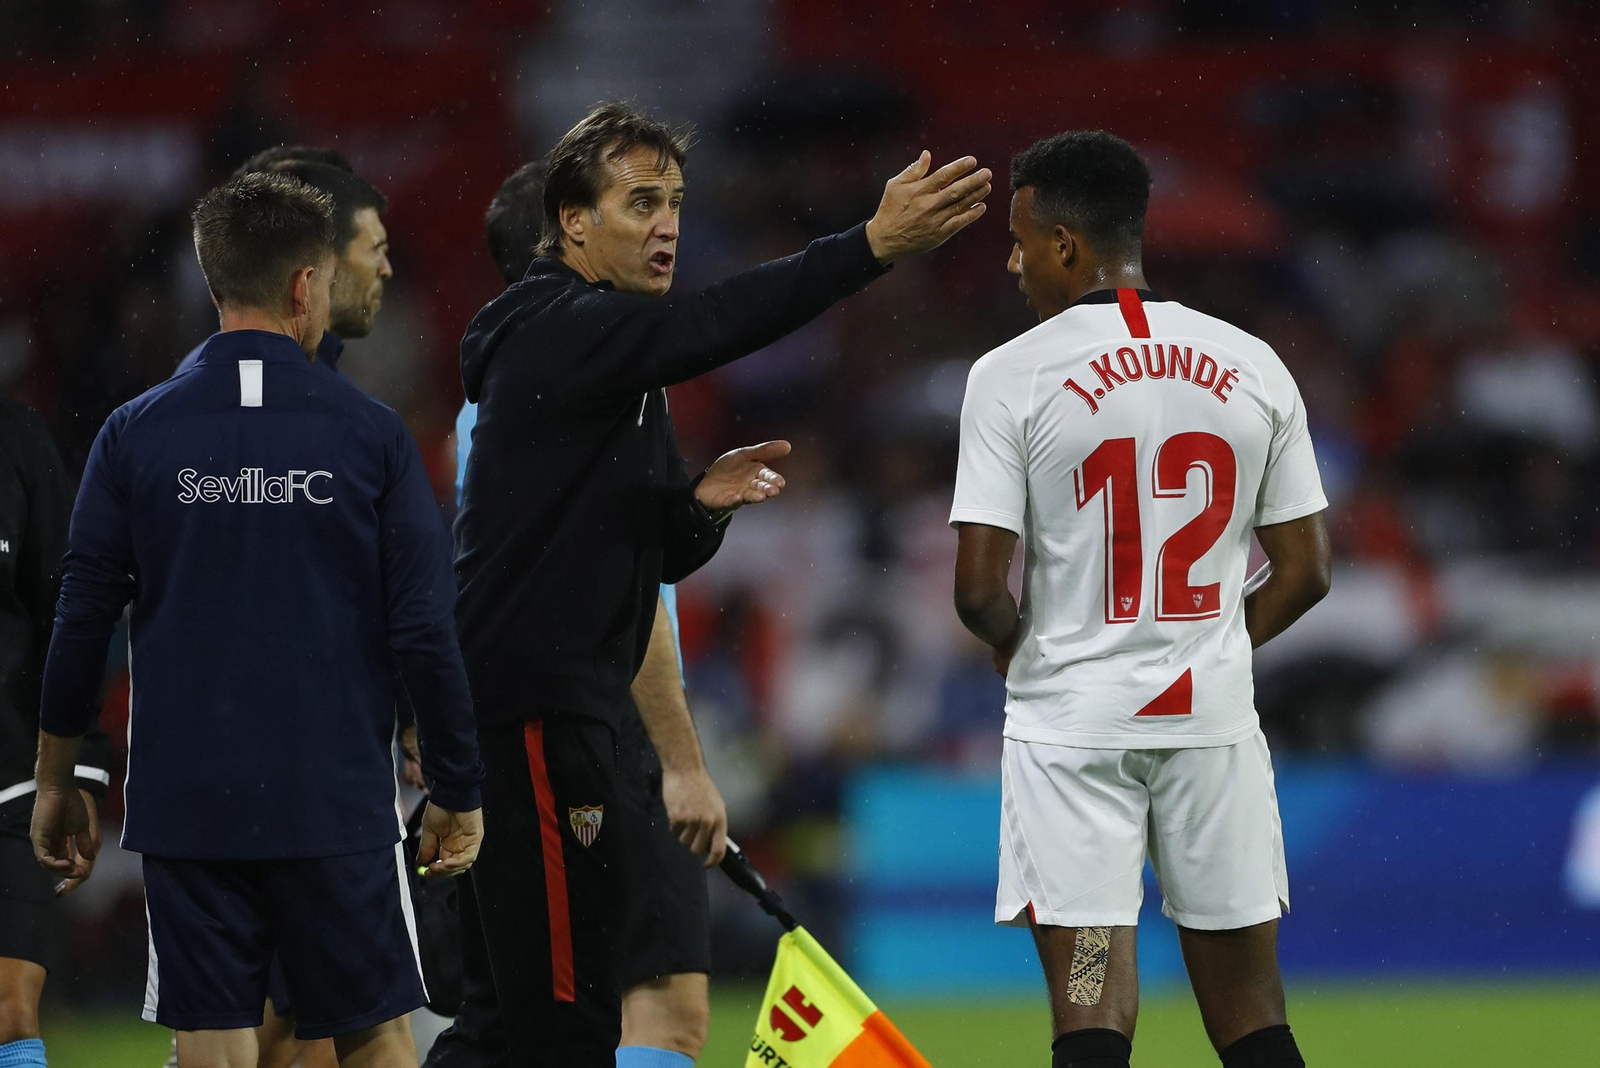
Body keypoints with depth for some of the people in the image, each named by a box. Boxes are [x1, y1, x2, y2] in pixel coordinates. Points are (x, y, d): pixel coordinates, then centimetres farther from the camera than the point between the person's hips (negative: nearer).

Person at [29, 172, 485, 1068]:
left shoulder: (136, 434, -1)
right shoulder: (370, 433, -4)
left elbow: (83, 620, 1)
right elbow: (423, 628, -4)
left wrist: (56, 782, 13)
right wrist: (459, 792, 6)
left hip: (185, 801, 1)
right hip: (337, 806, -1)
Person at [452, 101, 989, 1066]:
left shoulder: (617, 357, 21)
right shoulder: (559, 332, -11)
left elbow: (660, 552, 22)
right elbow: (710, 328, -29)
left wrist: (701, 504, -1)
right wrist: (872, 247, -36)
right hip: (529, 706, -10)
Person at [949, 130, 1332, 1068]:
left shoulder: (1013, 376, -7)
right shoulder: (1255, 368, 4)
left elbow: (980, 588, -10)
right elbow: (1306, 572, 6)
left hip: (1074, 721, -3)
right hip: (1216, 716, 3)